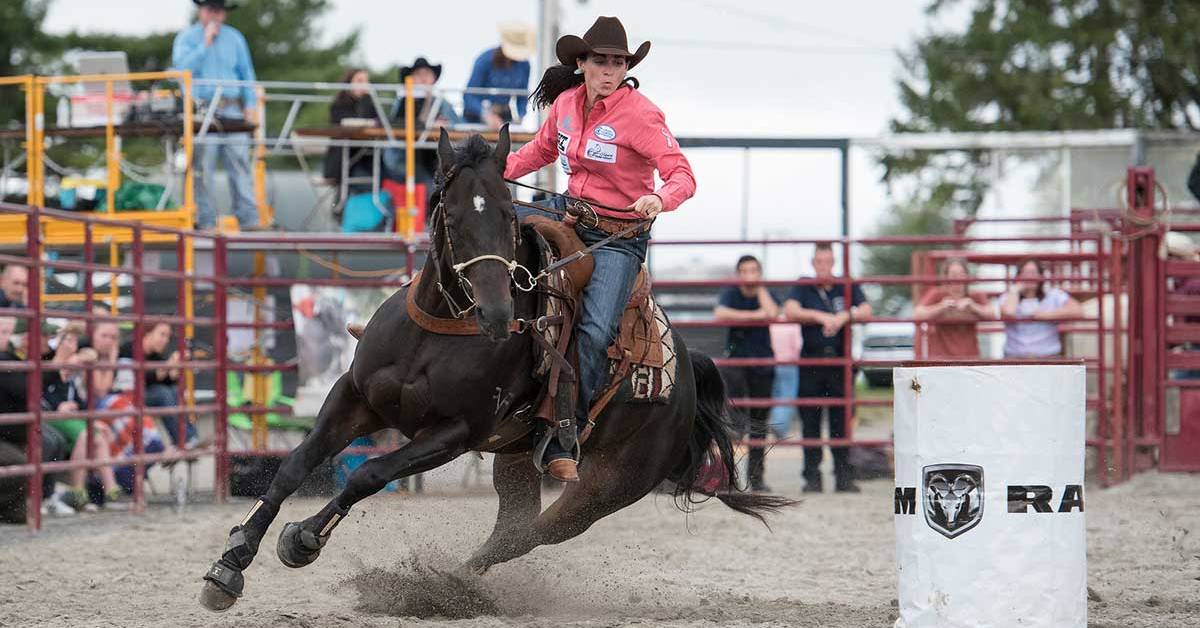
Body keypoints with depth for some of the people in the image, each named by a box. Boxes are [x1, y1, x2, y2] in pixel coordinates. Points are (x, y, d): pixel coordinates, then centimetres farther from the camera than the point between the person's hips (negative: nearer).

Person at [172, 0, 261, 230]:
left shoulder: (234, 38, 15)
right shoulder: (187, 38, 5)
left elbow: (246, 73, 16)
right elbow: (183, 67, -10)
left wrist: (251, 104, 5)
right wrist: (205, 44, -11)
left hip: (232, 109, 3)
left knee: (240, 164, -4)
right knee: (203, 168, -5)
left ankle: (249, 219, -5)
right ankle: (206, 222, -3)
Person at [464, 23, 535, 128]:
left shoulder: (523, 65, -4)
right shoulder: (485, 60, -17)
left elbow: (522, 98, 6)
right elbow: (468, 96, -23)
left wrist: (522, 118, -15)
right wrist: (486, 114, -39)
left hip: (504, 115, 4)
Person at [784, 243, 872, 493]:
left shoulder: (847, 288, 9)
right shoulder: (803, 289, 8)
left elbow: (866, 311, -2)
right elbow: (790, 311, -8)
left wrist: (844, 317, -17)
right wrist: (821, 317, -13)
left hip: (840, 360, 0)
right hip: (811, 362, 0)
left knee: (841, 420, -1)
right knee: (810, 422, 0)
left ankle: (843, 476, 2)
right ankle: (812, 477, 4)